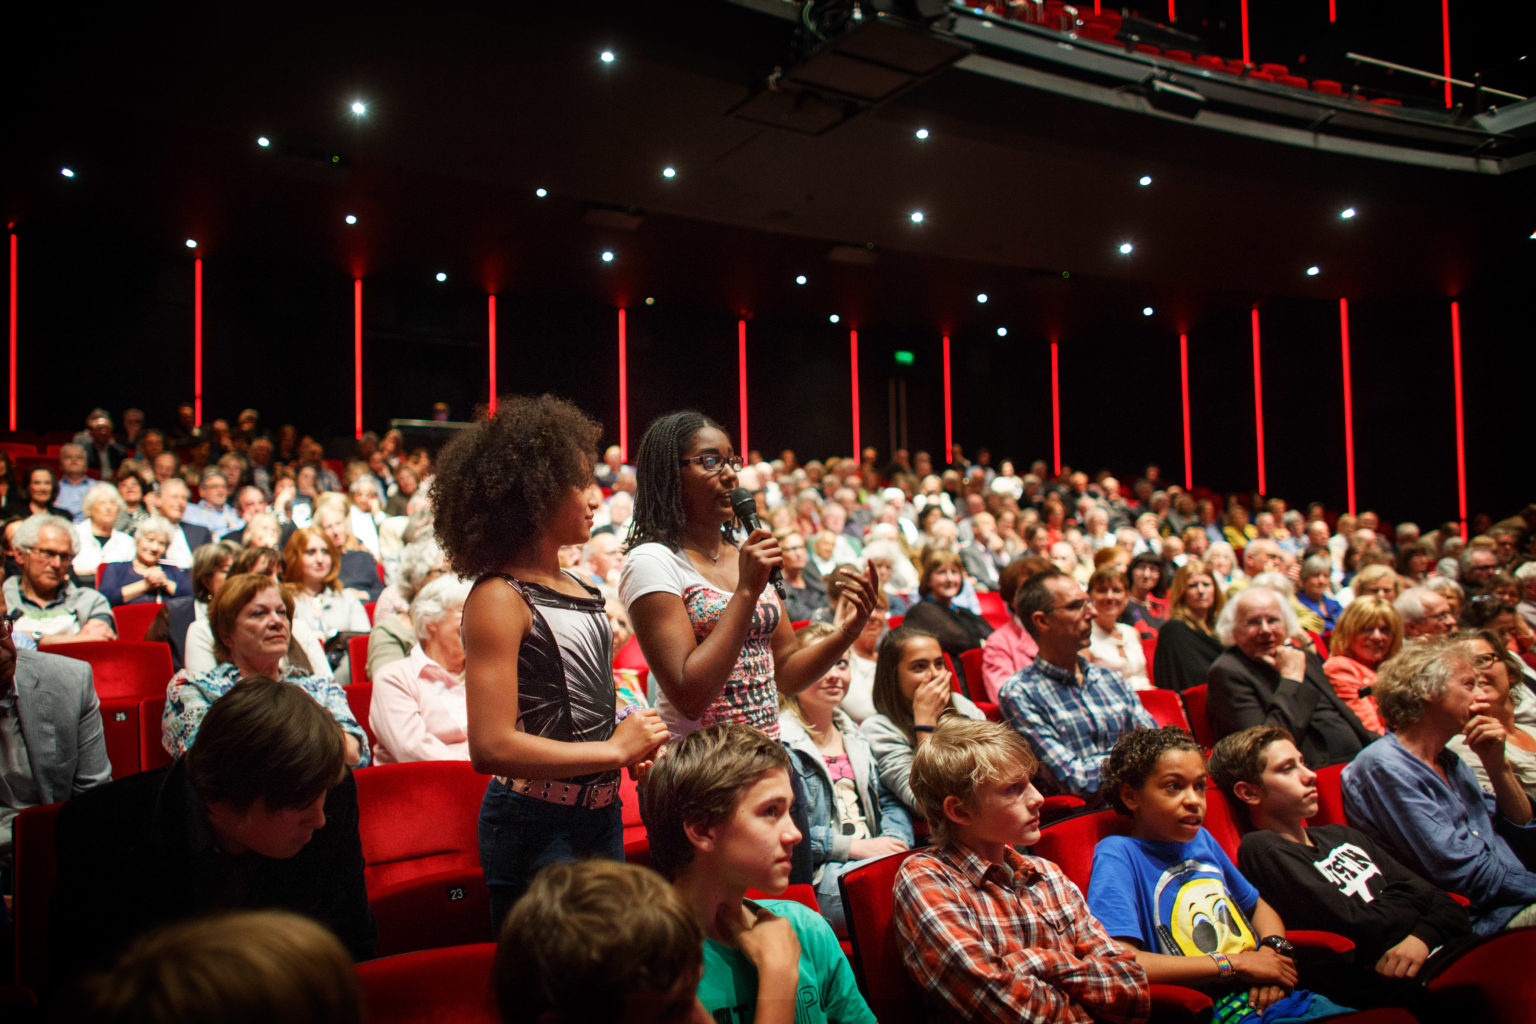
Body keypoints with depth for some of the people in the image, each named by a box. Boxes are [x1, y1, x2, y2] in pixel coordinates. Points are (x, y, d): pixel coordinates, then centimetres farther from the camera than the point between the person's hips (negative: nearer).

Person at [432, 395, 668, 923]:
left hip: (601, 815, 8)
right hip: (537, 825, -8)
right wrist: (615, 750, -17)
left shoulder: (576, 585, 9)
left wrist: (634, 743, 3)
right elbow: (491, 747, -24)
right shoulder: (498, 597, -17)